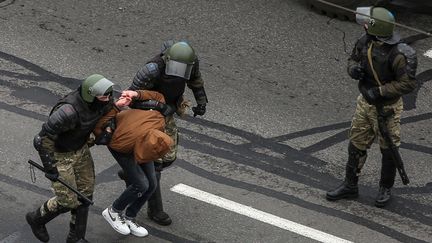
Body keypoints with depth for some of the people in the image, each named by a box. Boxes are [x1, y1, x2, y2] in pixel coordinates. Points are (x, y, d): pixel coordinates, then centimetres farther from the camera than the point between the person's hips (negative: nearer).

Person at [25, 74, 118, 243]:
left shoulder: (102, 102, -18)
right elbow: (43, 139, -30)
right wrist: (49, 167, -24)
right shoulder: (69, 112, -40)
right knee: (68, 201, 1)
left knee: (85, 194, 12)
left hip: (81, 149, 7)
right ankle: (37, 219, 31)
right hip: (60, 155, -7)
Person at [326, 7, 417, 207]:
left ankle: (386, 188, 31)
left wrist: (380, 91, -27)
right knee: (356, 145, 14)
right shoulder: (365, 42, -9)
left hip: (387, 108, -6)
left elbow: (408, 84, -24)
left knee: (388, 150, 11)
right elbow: (353, 60, 8)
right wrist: (353, 69, -15)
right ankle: (350, 186, 29)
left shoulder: (398, 54, -28)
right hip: (365, 103, 6)